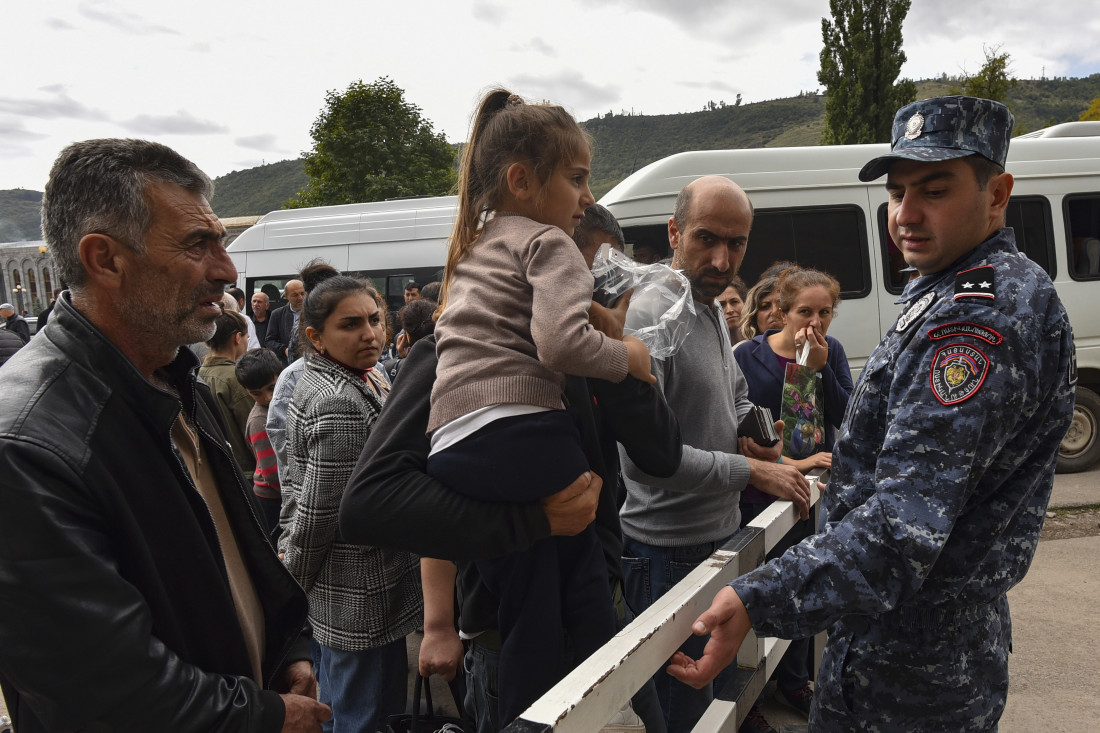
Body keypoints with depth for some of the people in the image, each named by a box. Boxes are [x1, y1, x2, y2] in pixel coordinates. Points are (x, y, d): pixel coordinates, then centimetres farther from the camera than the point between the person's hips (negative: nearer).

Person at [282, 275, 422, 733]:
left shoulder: (315, 381, 6)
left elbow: (295, 478, 15)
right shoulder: (343, 405, -25)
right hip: (361, 597, -10)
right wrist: (295, 584, -8)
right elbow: (319, 514, -24)